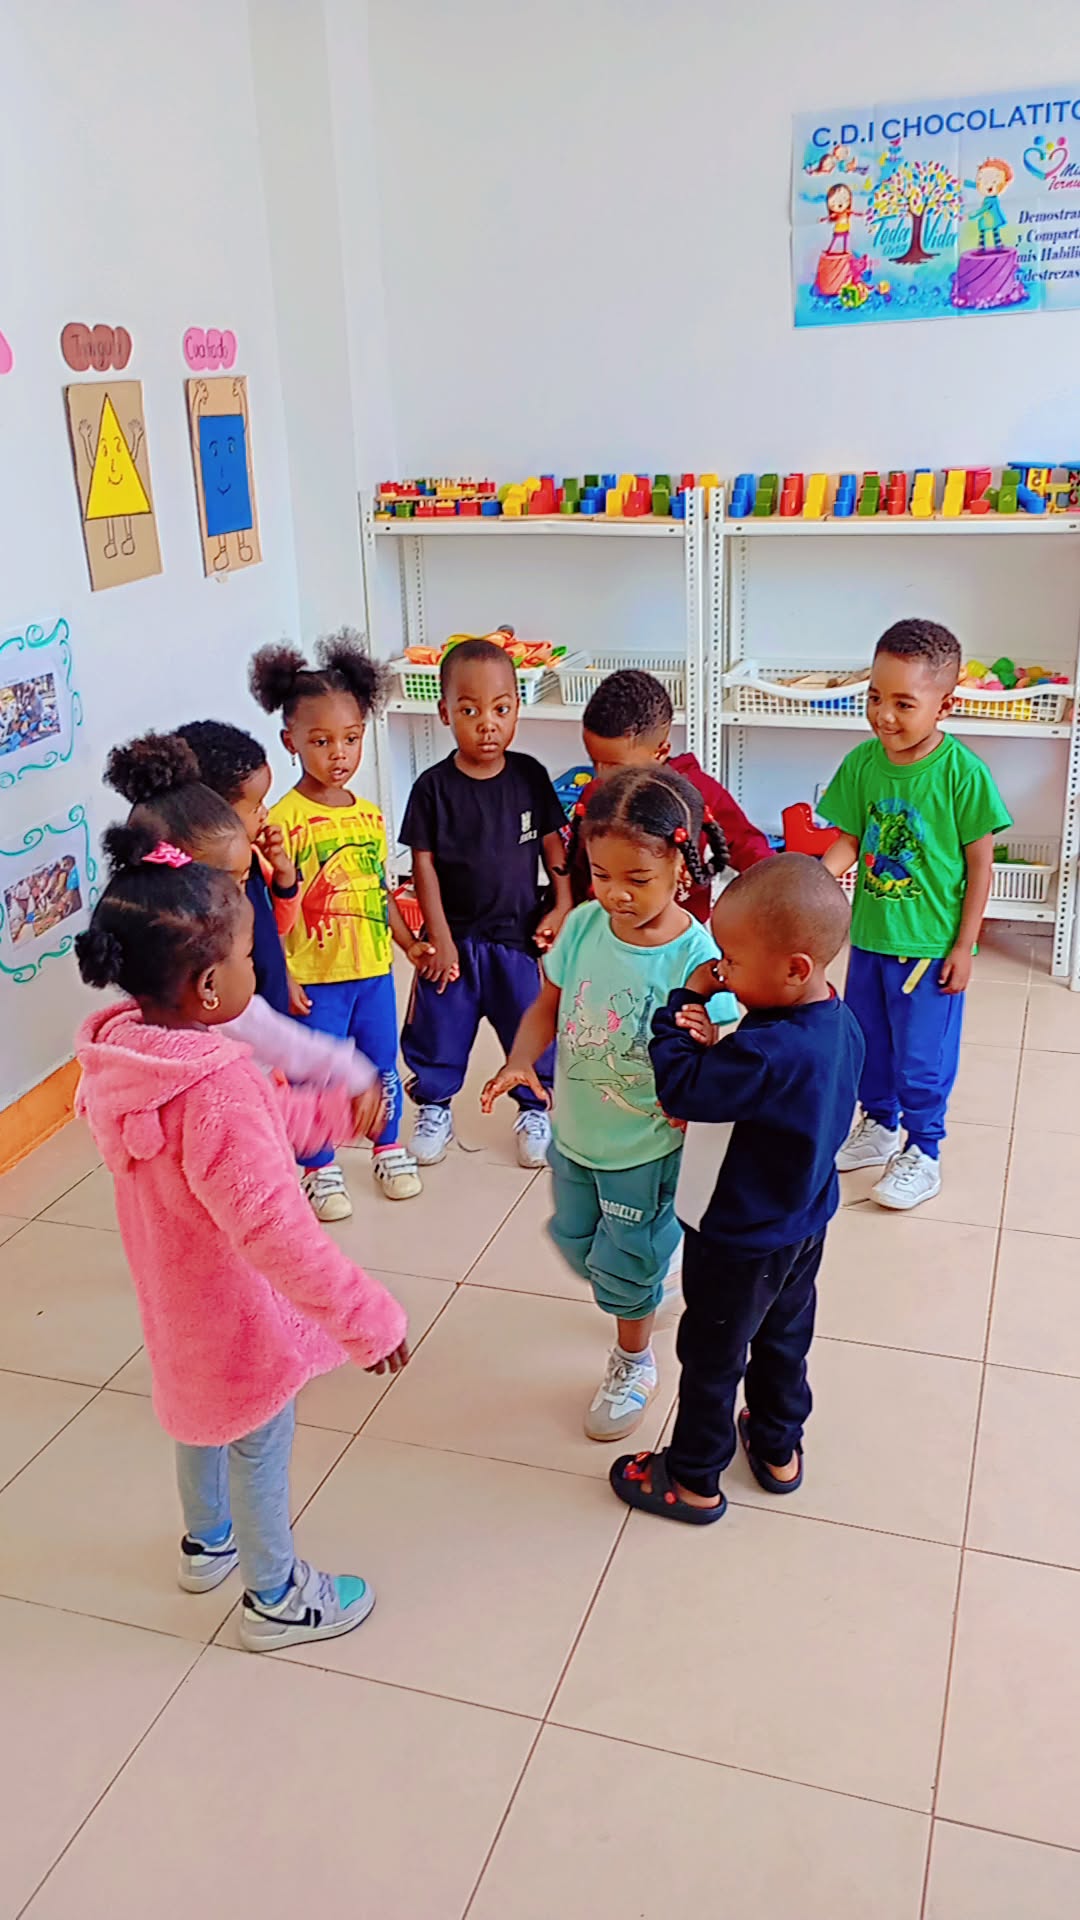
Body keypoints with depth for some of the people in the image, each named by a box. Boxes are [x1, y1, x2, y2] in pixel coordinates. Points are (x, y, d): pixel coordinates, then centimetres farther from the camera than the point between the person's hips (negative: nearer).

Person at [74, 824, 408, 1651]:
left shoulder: (127, 1047, -11)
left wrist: (334, 1111, 10)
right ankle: (275, 1596, 39)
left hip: (177, 1295, 8)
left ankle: (207, 1540, 56)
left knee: (204, 1411, 31)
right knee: (259, 1446, 16)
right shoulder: (216, 1089, -39)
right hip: (239, 1311, -8)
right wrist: (365, 1316, -31)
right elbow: (273, 1227, -39)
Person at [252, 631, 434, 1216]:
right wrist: (280, 974, -25)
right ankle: (320, 1169, 28)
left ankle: (389, 1148, 41)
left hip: (373, 969, 5)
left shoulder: (371, 815, 3)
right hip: (314, 977, -5)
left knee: (383, 1064, 19)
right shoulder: (284, 819, -15)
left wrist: (408, 942, 15)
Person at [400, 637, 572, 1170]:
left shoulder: (529, 776, -6)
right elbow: (424, 864, -7)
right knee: (438, 1026, 11)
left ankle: (534, 1109, 31)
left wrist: (562, 908, -2)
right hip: (455, 938, -1)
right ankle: (435, 1108, 32)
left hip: (520, 934, 1)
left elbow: (553, 844, 3)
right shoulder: (434, 787, -10)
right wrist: (440, 938, -9)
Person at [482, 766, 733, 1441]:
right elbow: (549, 1006, 0)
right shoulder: (584, 925, -12)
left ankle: (633, 1365, 42)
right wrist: (520, 1062, -18)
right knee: (578, 1244, 25)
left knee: (625, 1264, 12)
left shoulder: (695, 956, -25)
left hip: (646, 1149, -5)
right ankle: (656, 1258, 57)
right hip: (574, 1134, 5)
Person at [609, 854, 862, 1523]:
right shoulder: (840, 1025, -10)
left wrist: (685, 1004, -20)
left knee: (711, 1357, 14)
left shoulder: (773, 1053, -38)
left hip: (739, 1242, -8)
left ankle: (694, 1479, 33)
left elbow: (681, 1090, -29)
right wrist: (716, 1045, -19)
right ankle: (779, 1448, 48)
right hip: (802, 1226, 8)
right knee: (784, 1339, 27)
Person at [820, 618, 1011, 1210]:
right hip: (869, 935, 5)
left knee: (922, 1056, 7)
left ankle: (923, 1151, 29)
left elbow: (980, 864, -11)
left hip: (930, 944, -5)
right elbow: (847, 842, 2)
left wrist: (963, 947, -10)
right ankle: (878, 1124, 44)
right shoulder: (863, 762, -6)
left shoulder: (962, 772, -18)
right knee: (866, 1043, 20)